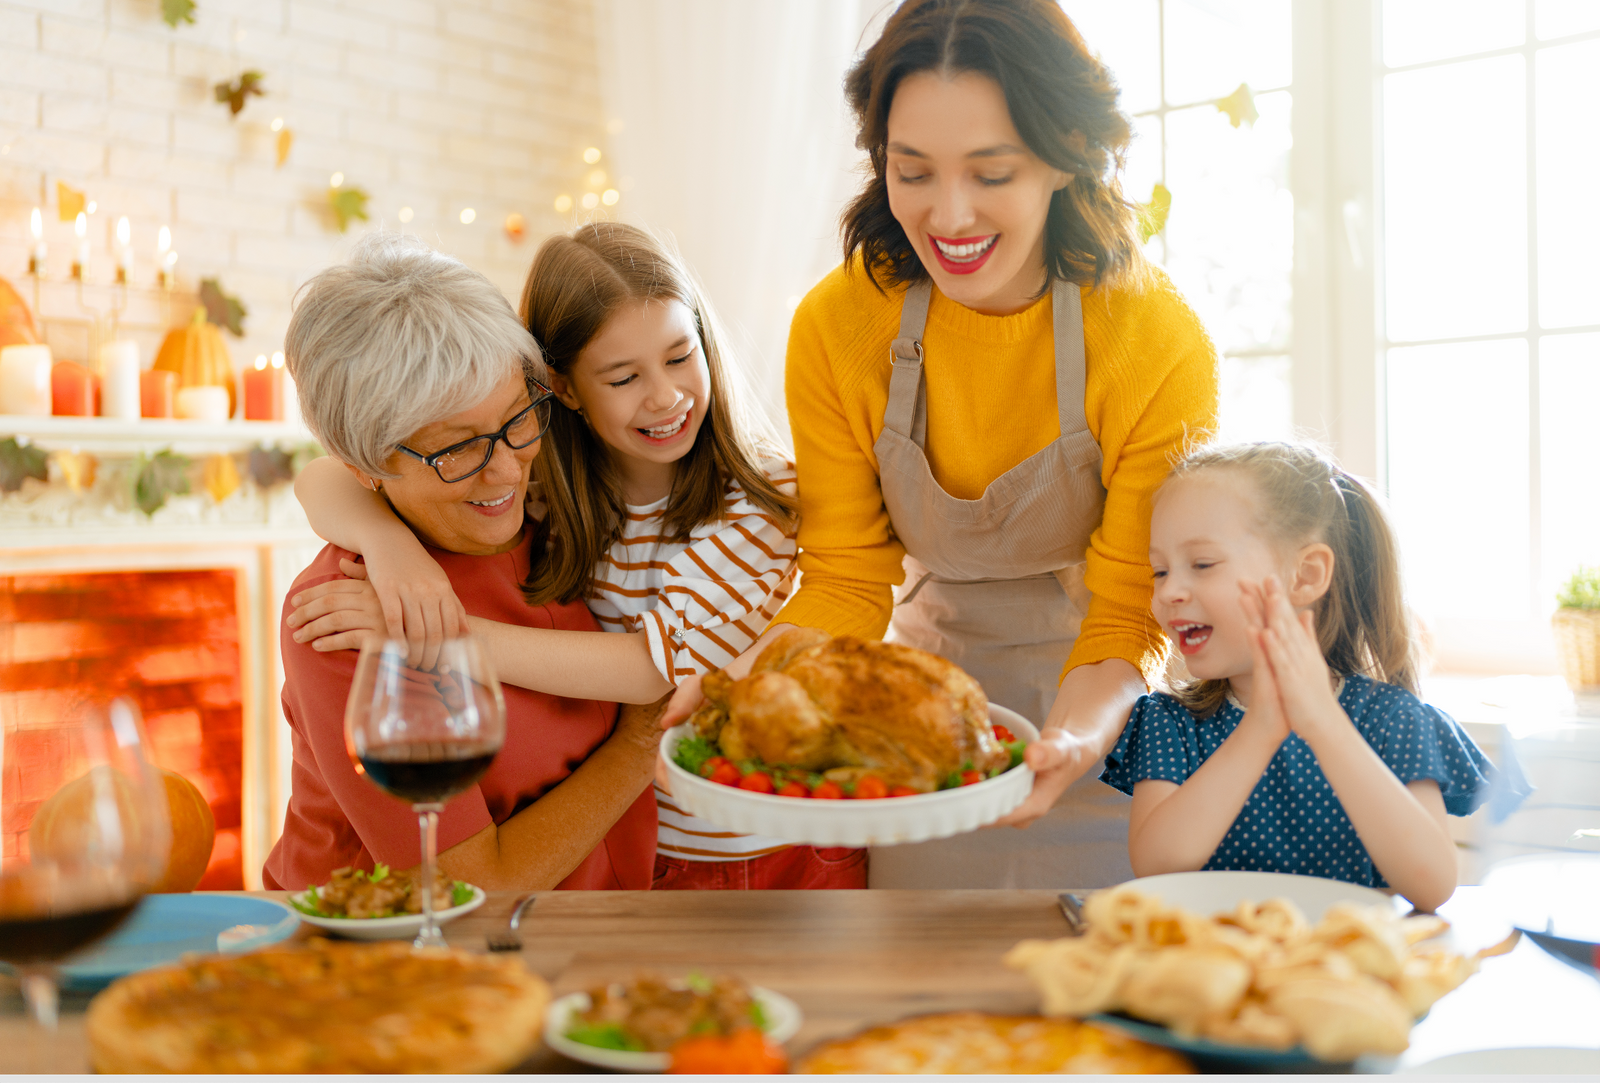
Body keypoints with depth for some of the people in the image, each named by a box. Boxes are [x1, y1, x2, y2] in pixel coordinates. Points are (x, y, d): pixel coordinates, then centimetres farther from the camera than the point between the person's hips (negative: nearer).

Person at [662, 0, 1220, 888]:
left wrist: (1078, 732, -40)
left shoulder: (1159, 345, -22)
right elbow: (846, 580, -12)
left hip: (1098, 708, -1)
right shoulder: (837, 327, -16)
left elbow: (1128, 616, -19)